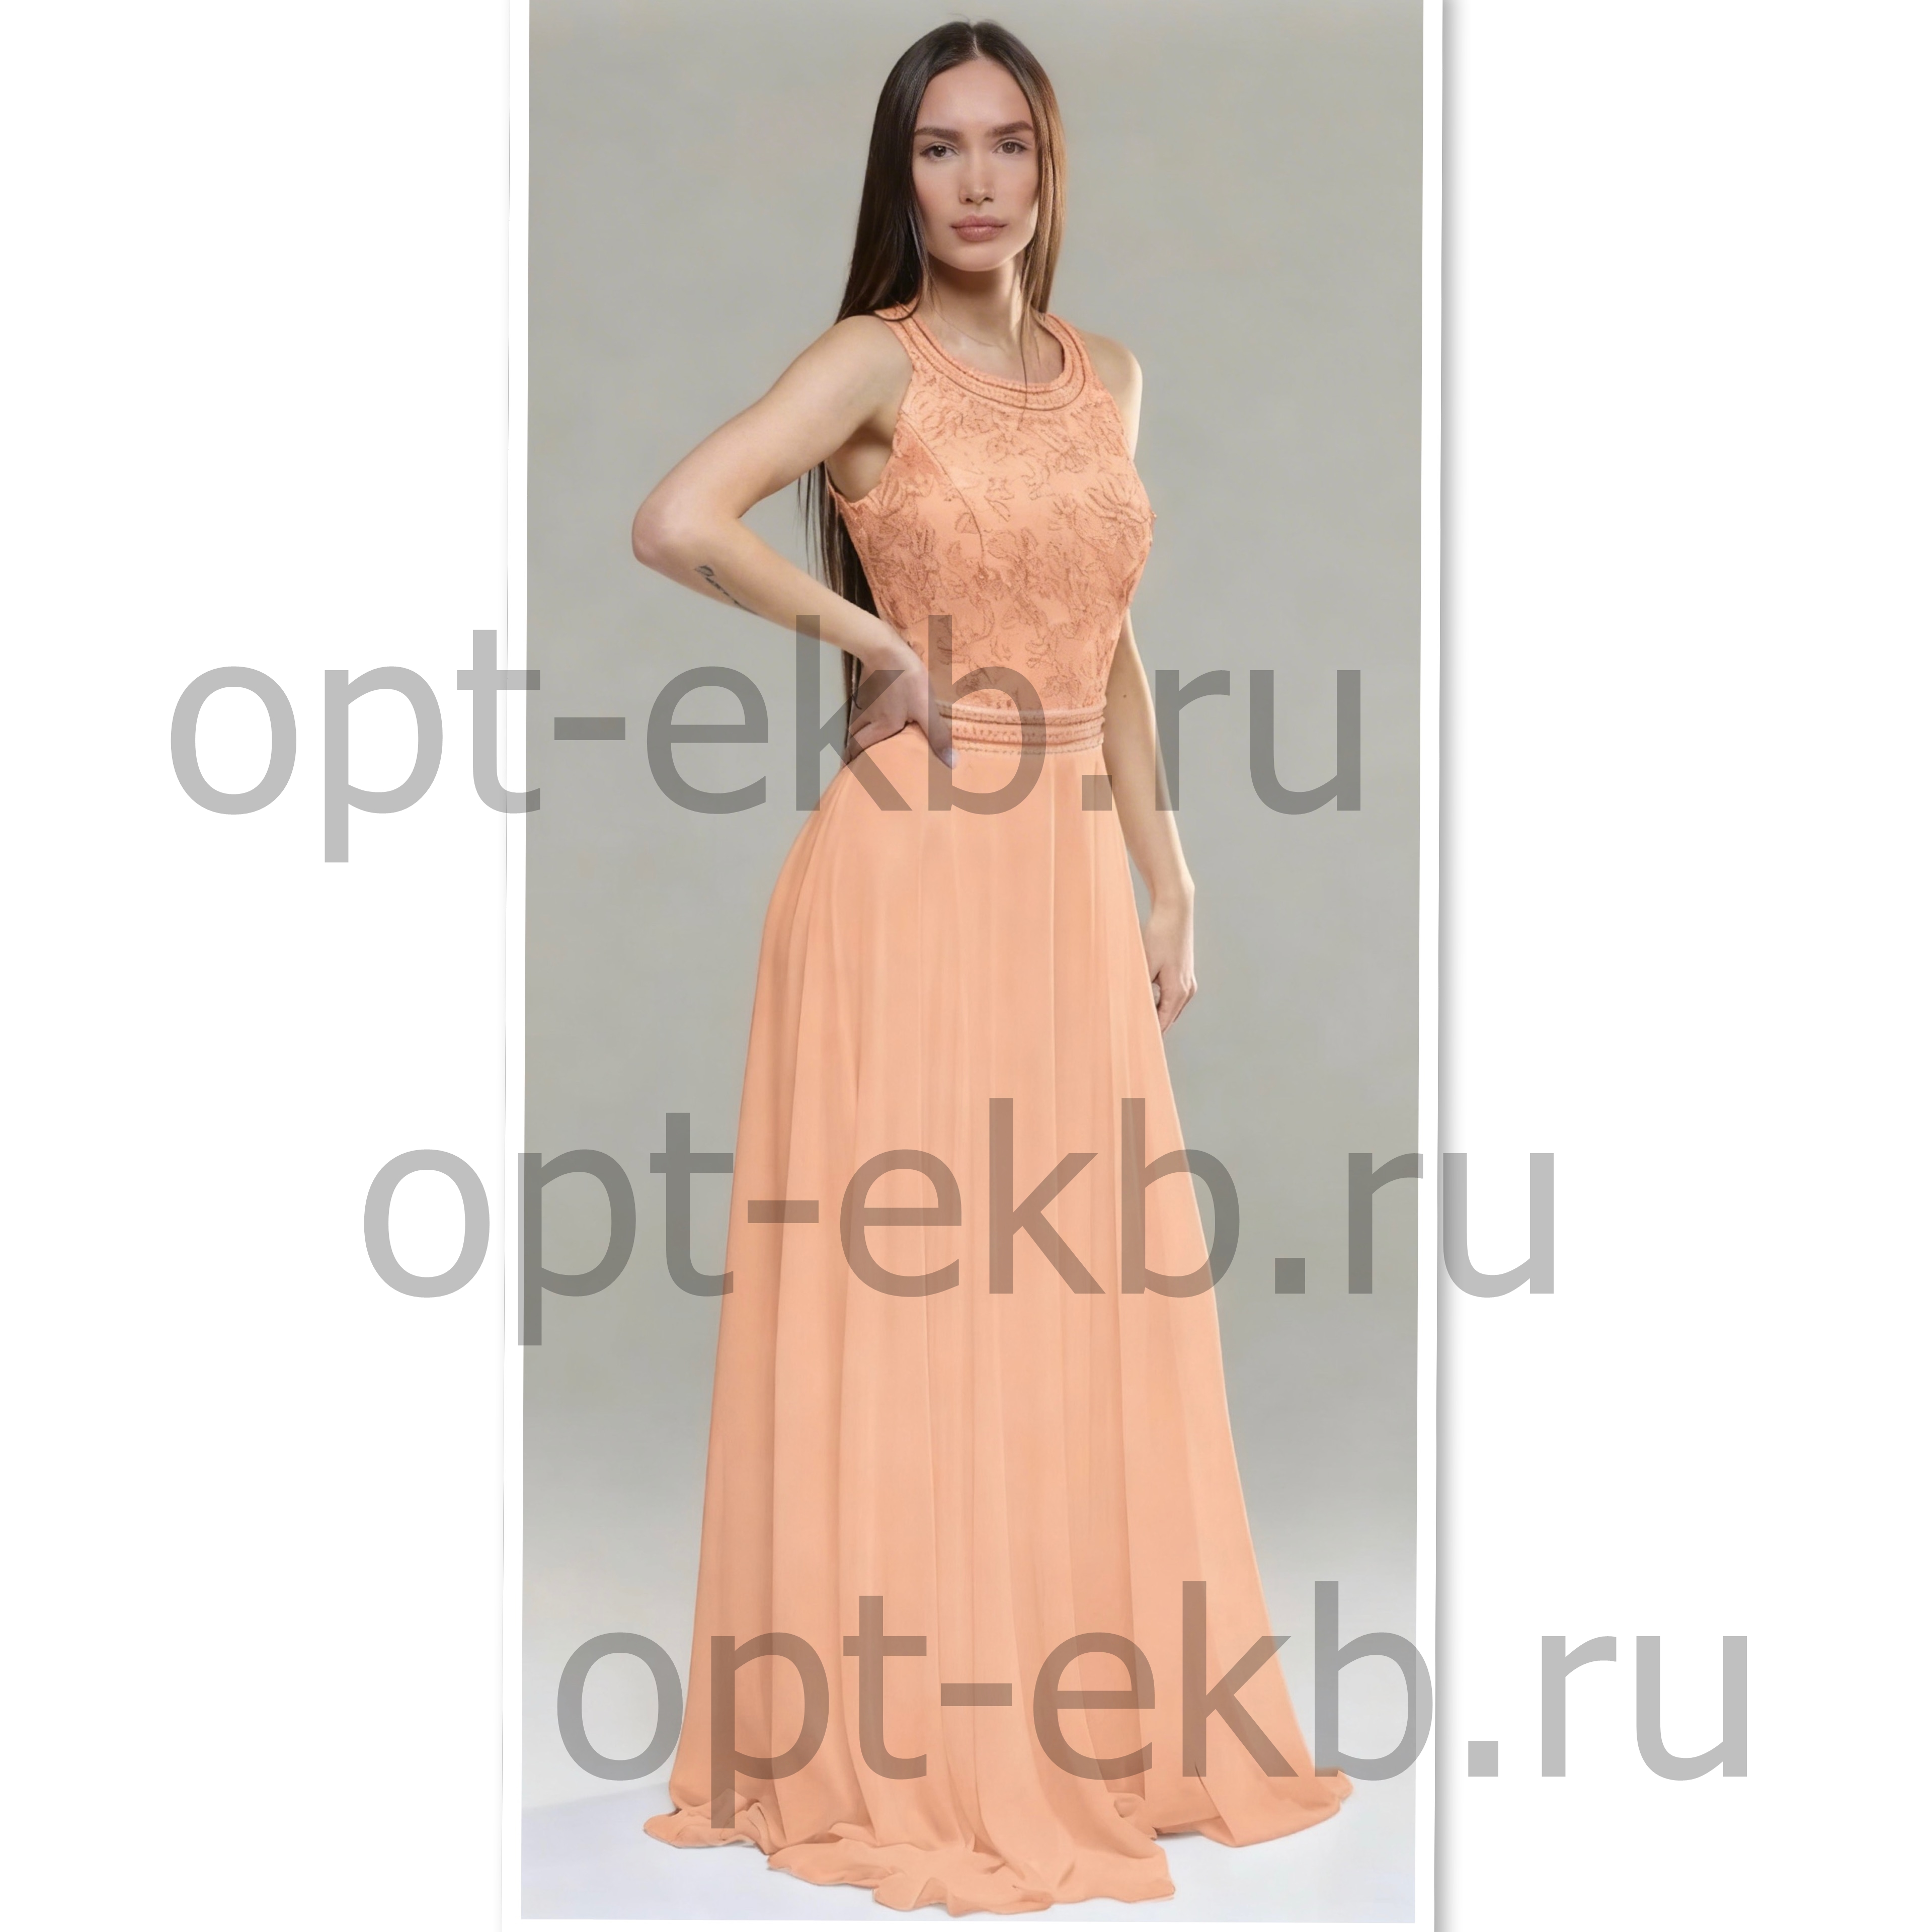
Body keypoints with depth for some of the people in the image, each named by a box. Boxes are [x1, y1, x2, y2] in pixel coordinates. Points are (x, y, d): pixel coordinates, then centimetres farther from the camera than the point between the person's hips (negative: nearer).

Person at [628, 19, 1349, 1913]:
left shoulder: (1105, 374, 13)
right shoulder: (875, 361, -7)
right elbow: (676, 521, -23)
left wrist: (1165, 877, 14)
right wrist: (873, 637, -13)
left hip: (1072, 886, 6)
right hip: (915, 882, -6)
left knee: (1087, 1299, 10)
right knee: (912, 1296, -1)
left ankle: (1091, 1706, 25)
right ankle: (902, 1747, 12)